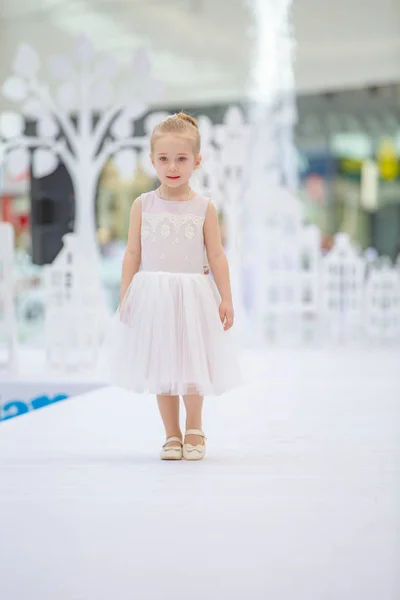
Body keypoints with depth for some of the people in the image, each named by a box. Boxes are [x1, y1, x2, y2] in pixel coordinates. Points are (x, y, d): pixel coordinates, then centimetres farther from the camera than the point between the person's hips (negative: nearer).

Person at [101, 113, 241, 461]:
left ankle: (194, 430, 23)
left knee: (192, 367, 3)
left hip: (193, 295, -1)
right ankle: (172, 435, 19)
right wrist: (126, 297, -1)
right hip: (152, 296, 1)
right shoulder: (143, 205, 1)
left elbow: (216, 256, 0)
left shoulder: (204, 208, -1)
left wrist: (226, 299, -4)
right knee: (161, 368, 7)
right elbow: (133, 254, 4)